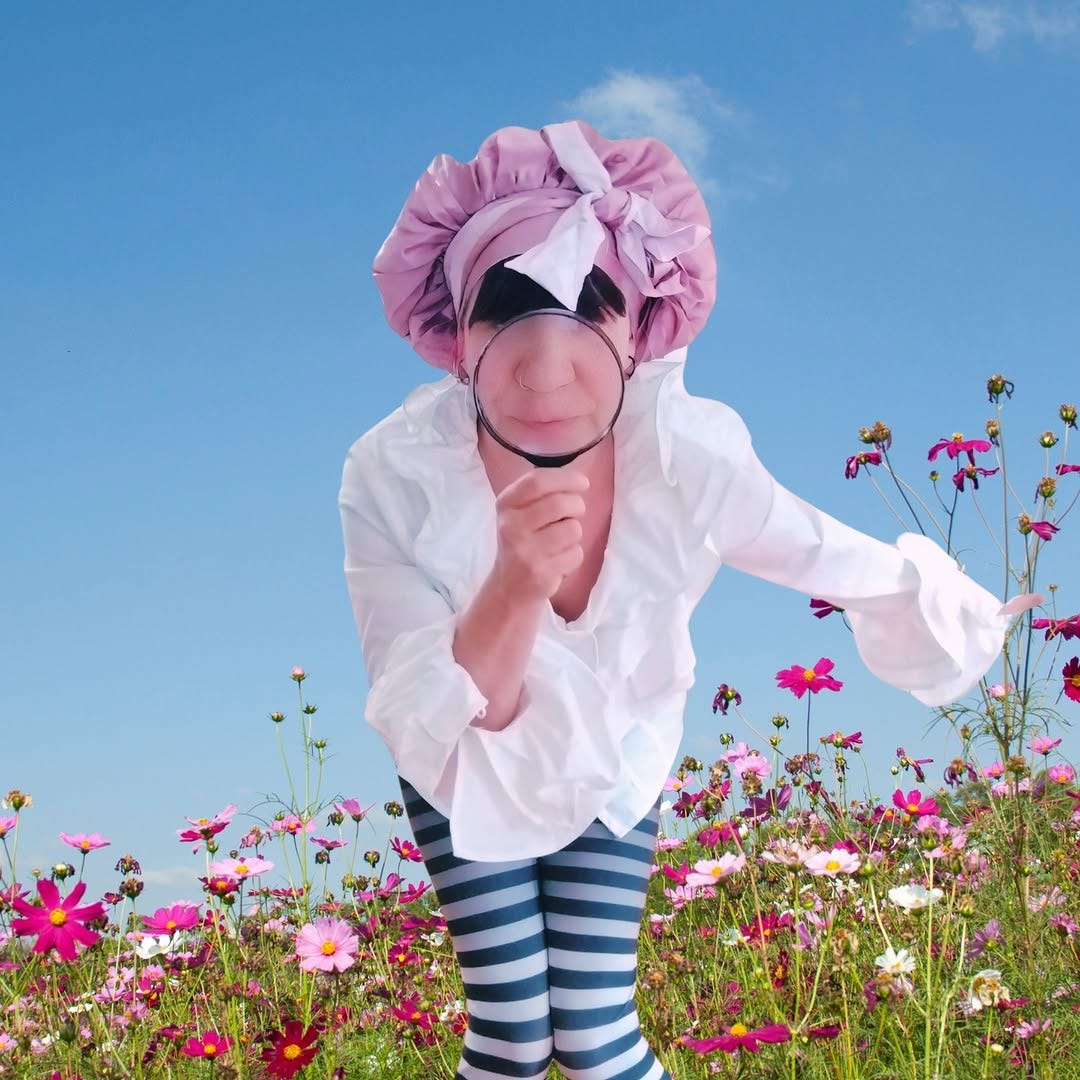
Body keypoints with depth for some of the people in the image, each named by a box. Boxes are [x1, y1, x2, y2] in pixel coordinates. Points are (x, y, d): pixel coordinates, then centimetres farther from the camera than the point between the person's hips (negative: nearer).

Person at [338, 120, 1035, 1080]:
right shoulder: (396, 478, -35)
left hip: (612, 769, 1)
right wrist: (516, 585, -52)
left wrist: (968, 618, 4)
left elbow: (852, 564, -13)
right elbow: (430, 727, -34)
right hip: (469, 778, -1)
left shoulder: (688, 462, -33)